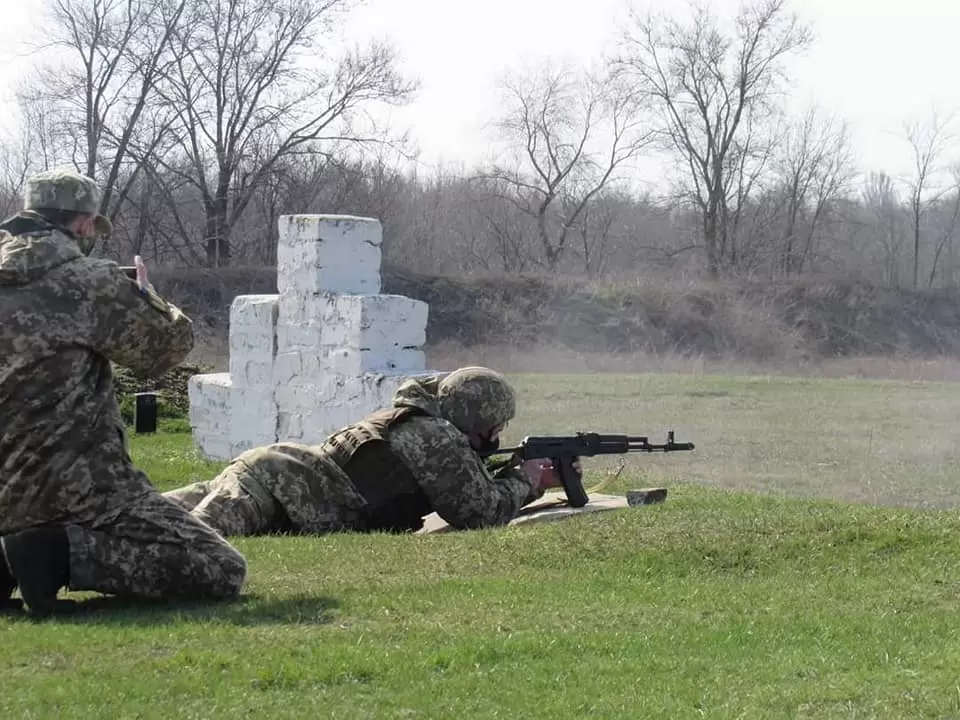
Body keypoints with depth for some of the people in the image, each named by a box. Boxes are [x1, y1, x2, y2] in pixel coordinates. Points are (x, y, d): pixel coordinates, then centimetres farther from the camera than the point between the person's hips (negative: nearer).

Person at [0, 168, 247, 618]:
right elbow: (170, 343, 1)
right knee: (221, 572, -8)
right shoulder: (87, 282, -10)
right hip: (73, 486, -8)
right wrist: (143, 298, 22)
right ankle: (61, 553, -18)